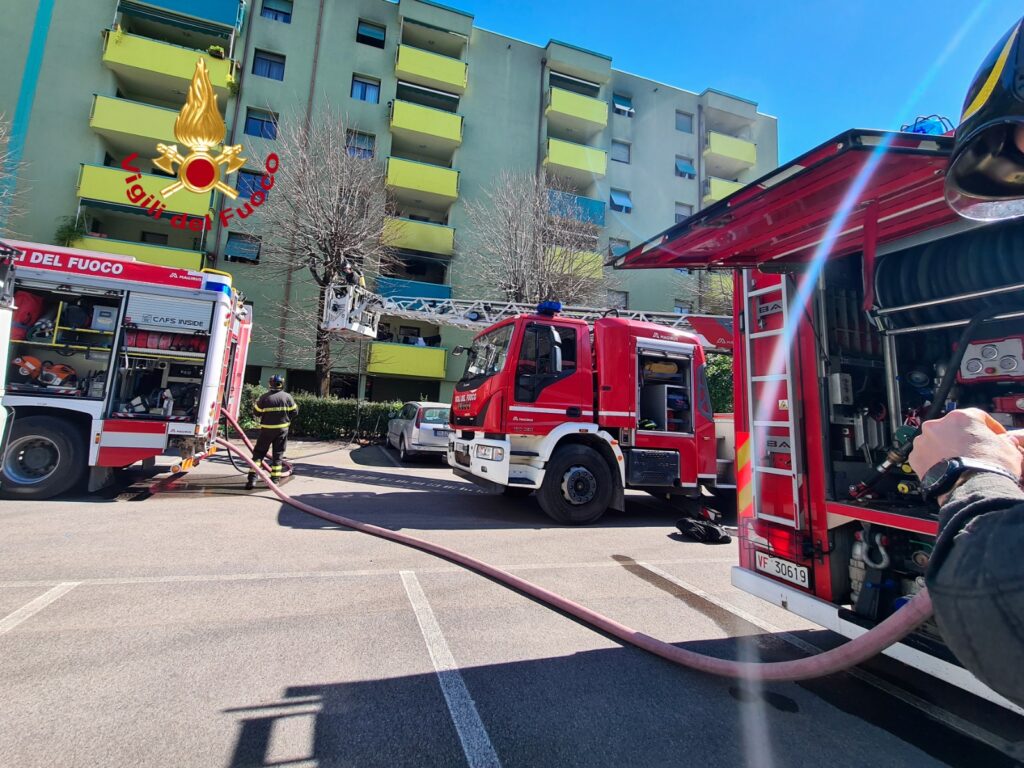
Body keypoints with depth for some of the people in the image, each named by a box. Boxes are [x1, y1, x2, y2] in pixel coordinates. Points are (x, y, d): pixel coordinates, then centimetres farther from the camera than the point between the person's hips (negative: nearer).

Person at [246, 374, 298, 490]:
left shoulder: (264, 398, -10)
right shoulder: (287, 397, -6)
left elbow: (257, 412, 0)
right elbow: (294, 411, 1)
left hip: (267, 429, -1)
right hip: (282, 429, 1)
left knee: (258, 452, 8)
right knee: (278, 454, 10)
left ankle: (252, 478, 0)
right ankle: (275, 477, 13)